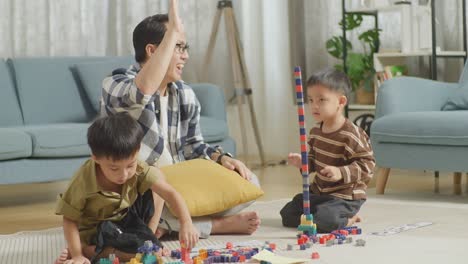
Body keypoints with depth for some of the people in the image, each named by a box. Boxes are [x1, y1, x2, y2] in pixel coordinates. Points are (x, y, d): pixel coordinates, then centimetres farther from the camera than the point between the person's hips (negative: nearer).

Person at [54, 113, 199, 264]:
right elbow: (69, 219, -21)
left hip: (125, 219, 5)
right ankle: (88, 251, -13)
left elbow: (170, 193, -24)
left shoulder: (138, 170, -23)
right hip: (96, 231, -5)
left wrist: (186, 223, -38)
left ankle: (148, 232, 0)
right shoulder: (83, 182, -31)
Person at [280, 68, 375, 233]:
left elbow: (367, 165, -21)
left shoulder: (351, 135, -21)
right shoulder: (316, 131, 6)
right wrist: (301, 162, -2)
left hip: (345, 196, -9)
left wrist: (341, 173, -32)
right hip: (319, 191, 9)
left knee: (324, 222, -32)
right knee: (287, 214, 6)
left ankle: (348, 220, 3)